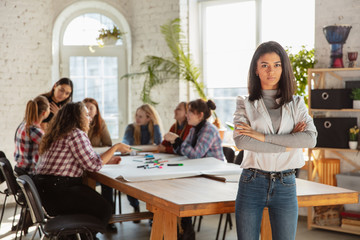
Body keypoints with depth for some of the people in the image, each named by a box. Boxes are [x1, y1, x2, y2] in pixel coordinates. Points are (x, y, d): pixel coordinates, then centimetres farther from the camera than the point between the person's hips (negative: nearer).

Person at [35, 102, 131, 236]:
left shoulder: (60, 134, 18)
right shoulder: (76, 134, -13)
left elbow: (84, 160, 21)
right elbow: (94, 165, -16)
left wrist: (107, 160, 17)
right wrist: (115, 148, -5)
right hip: (56, 193, -10)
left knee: (96, 200, 23)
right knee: (104, 209, -2)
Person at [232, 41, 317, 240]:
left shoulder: (296, 104, 7)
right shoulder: (245, 104, 3)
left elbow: (311, 139, -10)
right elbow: (241, 141, -14)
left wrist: (264, 137, -15)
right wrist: (286, 145, -13)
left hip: (285, 186, 1)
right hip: (252, 184, -1)